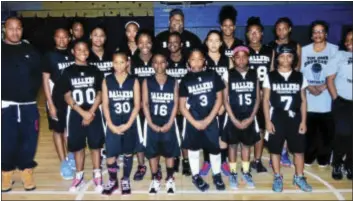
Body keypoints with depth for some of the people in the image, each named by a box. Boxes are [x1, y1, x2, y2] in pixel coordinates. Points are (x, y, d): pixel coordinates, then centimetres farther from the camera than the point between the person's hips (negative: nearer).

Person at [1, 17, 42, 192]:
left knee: (29, 140, 4)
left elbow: (38, 76, 12)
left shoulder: (30, 51, 10)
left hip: (28, 105, 2)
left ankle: (26, 171, 21)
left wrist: (32, 93, 0)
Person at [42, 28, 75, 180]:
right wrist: (50, 104, -12)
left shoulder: (73, 55, 4)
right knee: (58, 130, 6)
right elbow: (45, 81, -7)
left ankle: (70, 157, 33)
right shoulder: (50, 56, -6)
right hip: (57, 99, -3)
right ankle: (63, 163, 15)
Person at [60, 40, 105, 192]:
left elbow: (100, 94, 1)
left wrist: (91, 112, -10)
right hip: (76, 114, 0)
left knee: (95, 144, 3)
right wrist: (83, 112, -13)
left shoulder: (95, 71, 4)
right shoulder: (68, 72, 1)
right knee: (77, 146, 7)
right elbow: (67, 97, -3)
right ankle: (79, 176, 21)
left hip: (94, 113, 0)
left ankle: (97, 175, 15)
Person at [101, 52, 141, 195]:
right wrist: (111, 125, -10)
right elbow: (105, 105, -2)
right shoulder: (107, 81, 0)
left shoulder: (133, 81, -2)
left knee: (128, 153, 10)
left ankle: (126, 180, 29)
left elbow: (137, 105, -4)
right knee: (110, 155, -1)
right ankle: (113, 181, 22)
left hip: (130, 124, 0)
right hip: (113, 125, 0)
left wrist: (128, 124, -12)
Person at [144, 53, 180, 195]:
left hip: (169, 123, 0)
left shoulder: (173, 82, 4)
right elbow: (145, 104, -2)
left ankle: (169, 180, 18)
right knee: (152, 152, 4)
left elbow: (175, 104, 0)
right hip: (152, 123, 0)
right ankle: (155, 180, 16)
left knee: (170, 152, 5)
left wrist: (169, 123, -9)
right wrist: (151, 124, -11)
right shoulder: (147, 82, 3)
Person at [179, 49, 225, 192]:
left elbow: (219, 99, -2)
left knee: (215, 148, 6)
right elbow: (182, 106, -2)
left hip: (211, 119, 0)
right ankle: (196, 176, 29)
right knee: (193, 148, 10)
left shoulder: (212, 75, -3)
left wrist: (208, 119, -8)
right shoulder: (186, 80, -3)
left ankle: (217, 175, 28)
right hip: (192, 120, 0)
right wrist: (195, 122, -10)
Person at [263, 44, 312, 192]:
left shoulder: (300, 77, 5)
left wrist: (303, 121, 1)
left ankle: (299, 177, 26)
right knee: (275, 150, 6)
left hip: (295, 118, 2)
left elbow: (303, 100, 7)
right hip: (276, 118, -1)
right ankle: (277, 178, 23)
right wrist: (268, 121, -6)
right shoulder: (270, 77, -1)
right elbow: (266, 100, -1)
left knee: (299, 150, 8)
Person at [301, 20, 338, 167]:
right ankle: (308, 157, 26)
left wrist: (323, 87, -15)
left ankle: (323, 158, 25)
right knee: (308, 129, 8)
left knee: (326, 130, 5)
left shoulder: (334, 50, -1)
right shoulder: (304, 50, 7)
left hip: (327, 99, -1)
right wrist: (309, 87, -9)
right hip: (307, 99, 2)